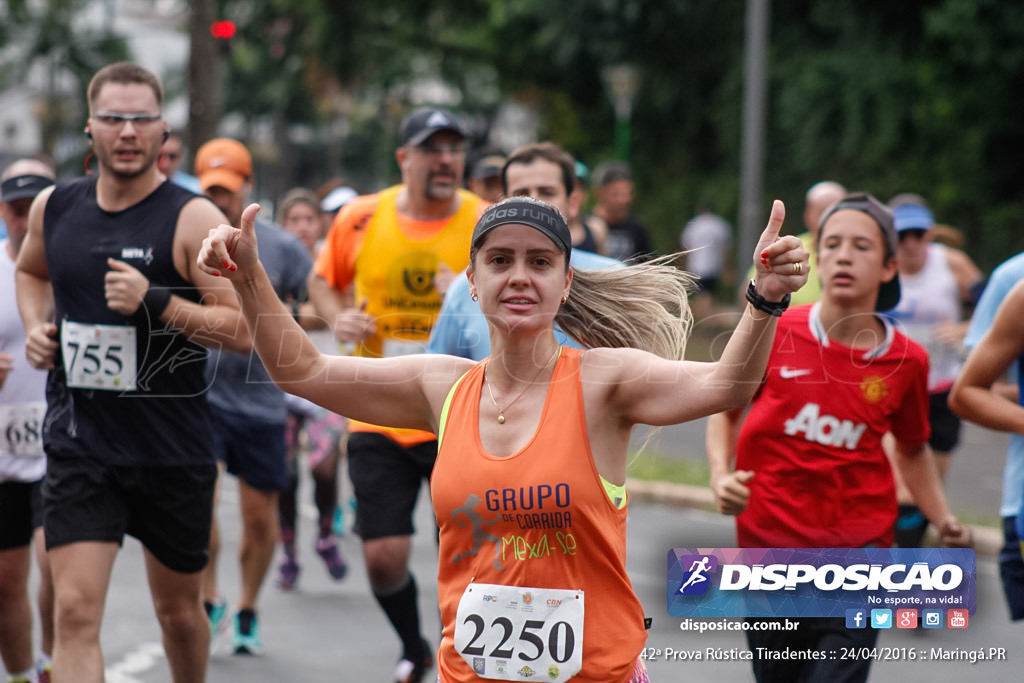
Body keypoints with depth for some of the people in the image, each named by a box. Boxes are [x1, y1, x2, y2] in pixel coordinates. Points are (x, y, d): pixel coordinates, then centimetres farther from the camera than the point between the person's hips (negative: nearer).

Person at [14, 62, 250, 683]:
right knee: (76, 611, -12)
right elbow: (31, 271, 27)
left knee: (178, 608, 16)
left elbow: (244, 330, -15)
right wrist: (37, 325, 7)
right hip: (80, 445, 2)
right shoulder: (54, 208, 4)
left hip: (174, 451, -2)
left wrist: (156, 302, -26)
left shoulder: (193, 220, -10)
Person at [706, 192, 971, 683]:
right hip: (768, 541, 1)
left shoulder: (906, 361, -3)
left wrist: (944, 520, 4)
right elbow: (726, 409, 9)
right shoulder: (774, 333, -7)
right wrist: (721, 475, -8)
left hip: (859, 548, -1)